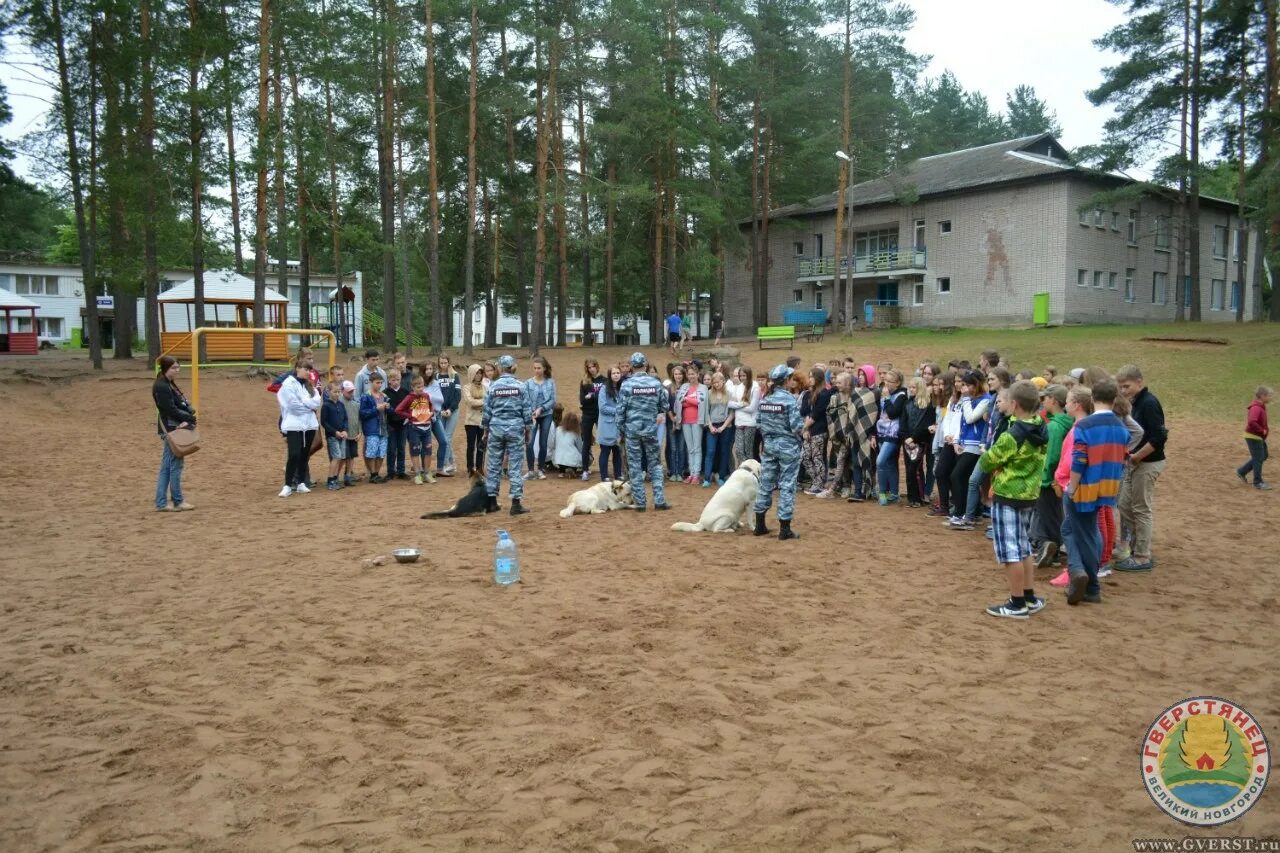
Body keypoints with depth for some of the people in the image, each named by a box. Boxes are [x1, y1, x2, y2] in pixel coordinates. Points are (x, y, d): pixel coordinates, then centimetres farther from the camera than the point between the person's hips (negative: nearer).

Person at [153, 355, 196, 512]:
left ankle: (161, 503, 16)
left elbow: (183, 404, 11)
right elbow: (171, 410, -18)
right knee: (176, 465, -2)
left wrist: (189, 417, -7)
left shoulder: (170, 385, 15)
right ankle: (178, 502, 7)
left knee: (166, 467, 11)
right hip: (171, 430, -10)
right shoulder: (161, 387, -14)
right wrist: (190, 418, -11)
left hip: (176, 428, 10)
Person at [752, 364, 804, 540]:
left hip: (769, 445, 6)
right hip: (787, 446, -6)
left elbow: (758, 423, 5)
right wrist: (804, 423, 2)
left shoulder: (765, 399, 2)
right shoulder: (789, 399, -15)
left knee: (765, 483, 12)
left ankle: (760, 525, 18)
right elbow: (796, 426, -18)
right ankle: (785, 529, 3)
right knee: (787, 486, 1)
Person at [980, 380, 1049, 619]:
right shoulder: (1041, 429, 1)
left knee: (1010, 552, 0)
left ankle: (1017, 605, 5)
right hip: (1030, 494, 8)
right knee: (1023, 549, 19)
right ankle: (1031, 598, 25)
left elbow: (986, 463, -14)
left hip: (1007, 497, -8)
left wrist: (986, 456, 8)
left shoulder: (1011, 436, -22)